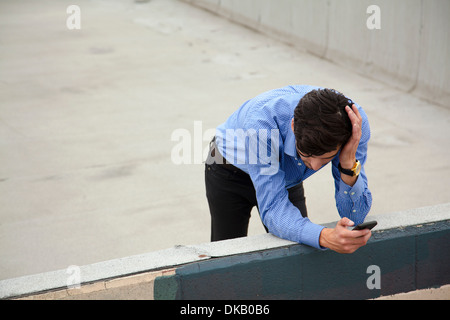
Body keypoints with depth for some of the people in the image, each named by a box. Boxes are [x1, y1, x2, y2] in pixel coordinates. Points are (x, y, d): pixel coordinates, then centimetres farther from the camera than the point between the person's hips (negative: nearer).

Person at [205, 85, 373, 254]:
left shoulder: (356, 124, -34)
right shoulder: (261, 121, -44)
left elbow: (354, 216, -31)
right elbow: (272, 208, -45)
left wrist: (349, 162, -49)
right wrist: (325, 237, -63)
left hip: (287, 178, 3)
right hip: (230, 174, -2)